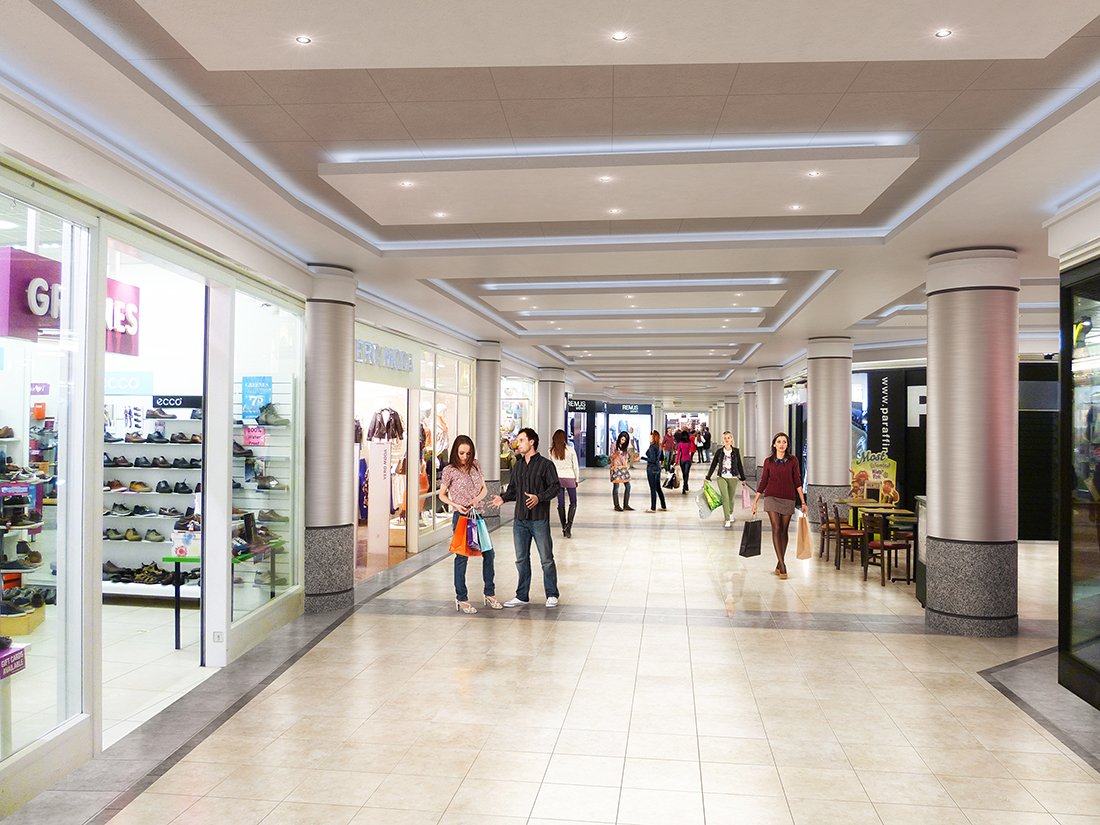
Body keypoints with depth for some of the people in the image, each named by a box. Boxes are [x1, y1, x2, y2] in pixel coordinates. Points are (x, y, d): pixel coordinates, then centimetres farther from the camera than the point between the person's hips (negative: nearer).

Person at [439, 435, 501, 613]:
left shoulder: (475, 465, 6)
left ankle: (490, 594, 20)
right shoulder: (450, 470, -6)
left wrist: (477, 498, -9)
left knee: (489, 553, 6)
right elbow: (442, 494, 2)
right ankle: (461, 599, 10)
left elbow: (484, 489, 12)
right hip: (461, 517, -5)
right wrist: (455, 505, -14)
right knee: (462, 557, 0)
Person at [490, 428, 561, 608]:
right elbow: (512, 489, 17)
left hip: (539, 519, -6)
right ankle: (522, 596, 20)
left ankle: (552, 595, 14)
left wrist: (539, 497, -24)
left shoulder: (545, 464, -4)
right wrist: (503, 498, -3)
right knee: (521, 559, 10)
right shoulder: (518, 466, 14)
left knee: (546, 559, 2)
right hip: (520, 519, 6)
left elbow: (555, 487, -10)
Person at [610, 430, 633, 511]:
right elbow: (611, 456, -4)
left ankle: (626, 505, 11)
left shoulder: (626, 446, 12)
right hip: (616, 468, -6)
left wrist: (627, 466, 10)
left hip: (624, 468, 6)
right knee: (616, 487, -3)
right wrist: (616, 454, -23)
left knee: (628, 486, 2)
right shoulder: (615, 445, -4)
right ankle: (616, 506, 3)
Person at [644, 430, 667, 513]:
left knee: (653, 489, -3)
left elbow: (652, 460, -20)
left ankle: (653, 508, 2)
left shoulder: (652, 447, -17)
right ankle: (663, 506, 23)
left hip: (652, 469, -9)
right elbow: (660, 458, 16)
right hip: (658, 468, 9)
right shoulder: (658, 446, 9)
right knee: (658, 488, 17)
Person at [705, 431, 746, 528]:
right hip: (722, 477, -1)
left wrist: (743, 478, 13)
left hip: (733, 478, 1)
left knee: (731, 498, 10)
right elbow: (713, 465, 6)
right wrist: (707, 478, 5)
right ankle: (727, 520, -9)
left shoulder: (736, 451, 2)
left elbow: (739, 465, 9)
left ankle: (731, 513, 40)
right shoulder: (719, 451, 1)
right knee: (725, 497, -12)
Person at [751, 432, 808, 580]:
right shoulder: (768, 461, 3)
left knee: (784, 531, 4)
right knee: (776, 529, -11)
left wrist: (803, 502, -1)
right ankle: (782, 565, -12)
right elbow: (763, 482, 8)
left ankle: (779, 565, 14)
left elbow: (797, 482, 3)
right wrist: (755, 501, 7)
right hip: (772, 498, -1)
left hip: (788, 500, 1)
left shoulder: (793, 461, 3)